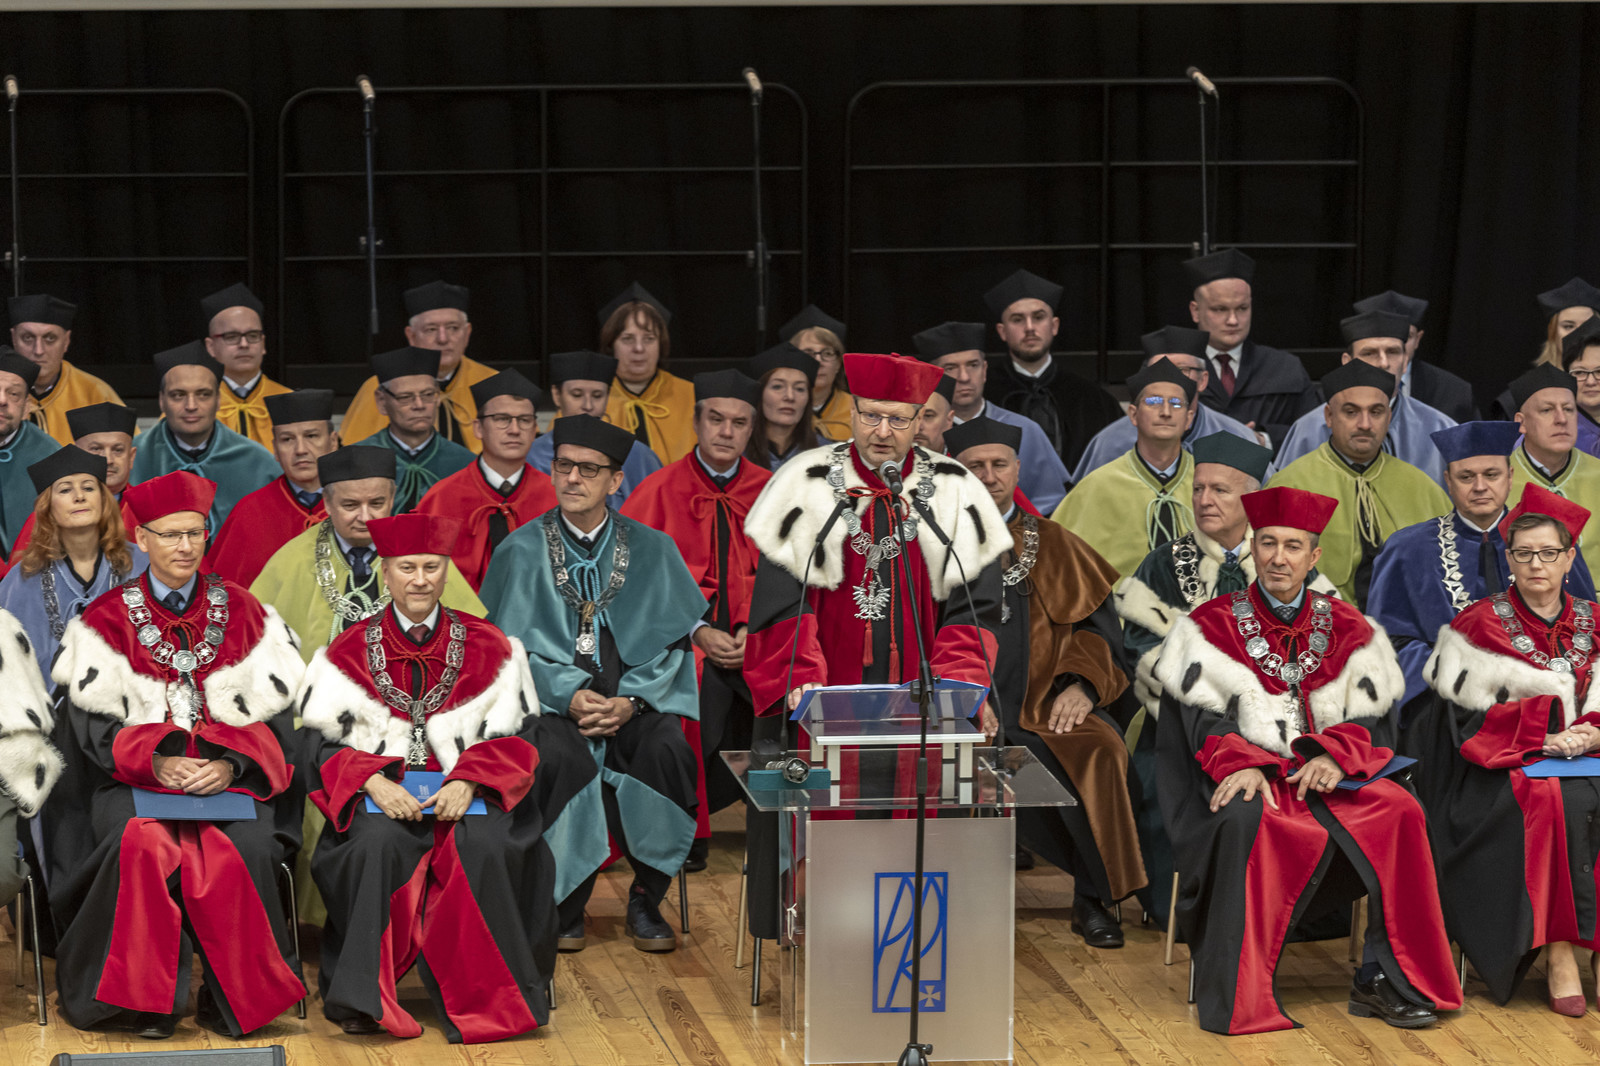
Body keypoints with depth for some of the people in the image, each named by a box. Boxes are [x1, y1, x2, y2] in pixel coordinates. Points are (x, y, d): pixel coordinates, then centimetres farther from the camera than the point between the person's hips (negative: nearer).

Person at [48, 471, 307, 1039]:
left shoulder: (243, 613, 12)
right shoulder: (107, 619, 10)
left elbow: (274, 713, 7)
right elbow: (91, 723, 4)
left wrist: (229, 764, -12)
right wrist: (154, 760, -14)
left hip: (233, 775, 1)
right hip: (134, 778, 0)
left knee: (242, 848, -31)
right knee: (142, 845, -33)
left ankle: (235, 998, -17)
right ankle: (144, 997, -22)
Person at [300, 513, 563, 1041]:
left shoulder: (489, 648, 9)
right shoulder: (349, 652, 9)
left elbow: (515, 738, 5)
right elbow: (324, 741, 5)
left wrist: (467, 782, -14)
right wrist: (373, 782, -15)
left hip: (465, 793, 0)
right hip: (383, 794, 0)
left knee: (482, 846, -33)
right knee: (377, 843, -34)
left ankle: (486, 997, -24)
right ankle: (365, 999, -27)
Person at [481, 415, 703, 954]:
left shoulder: (651, 550, 9)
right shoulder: (521, 551, 6)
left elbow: (672, 640, 6)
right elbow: (512, 645, 1)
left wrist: (631, 700, -12)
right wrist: (569, 695, -15)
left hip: (634, 702, 1)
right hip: (551, 701, -1)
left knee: (668, 751, -31)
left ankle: (646, 901, -13)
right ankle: (567, 906, -19)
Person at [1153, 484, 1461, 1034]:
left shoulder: (1346, 629, 13)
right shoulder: (1214, 626, 7)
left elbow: (1372, 721, 7)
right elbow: (1204, 720, -1)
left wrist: (1335, 756, -14)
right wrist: (1242, 763, -21)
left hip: (1328, 775, 3)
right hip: (1253, 778, -2)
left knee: (1399, 812, -26)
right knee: (1244, 820, -37)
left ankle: (1383, 979, -22)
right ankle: (1239, 996, -30)